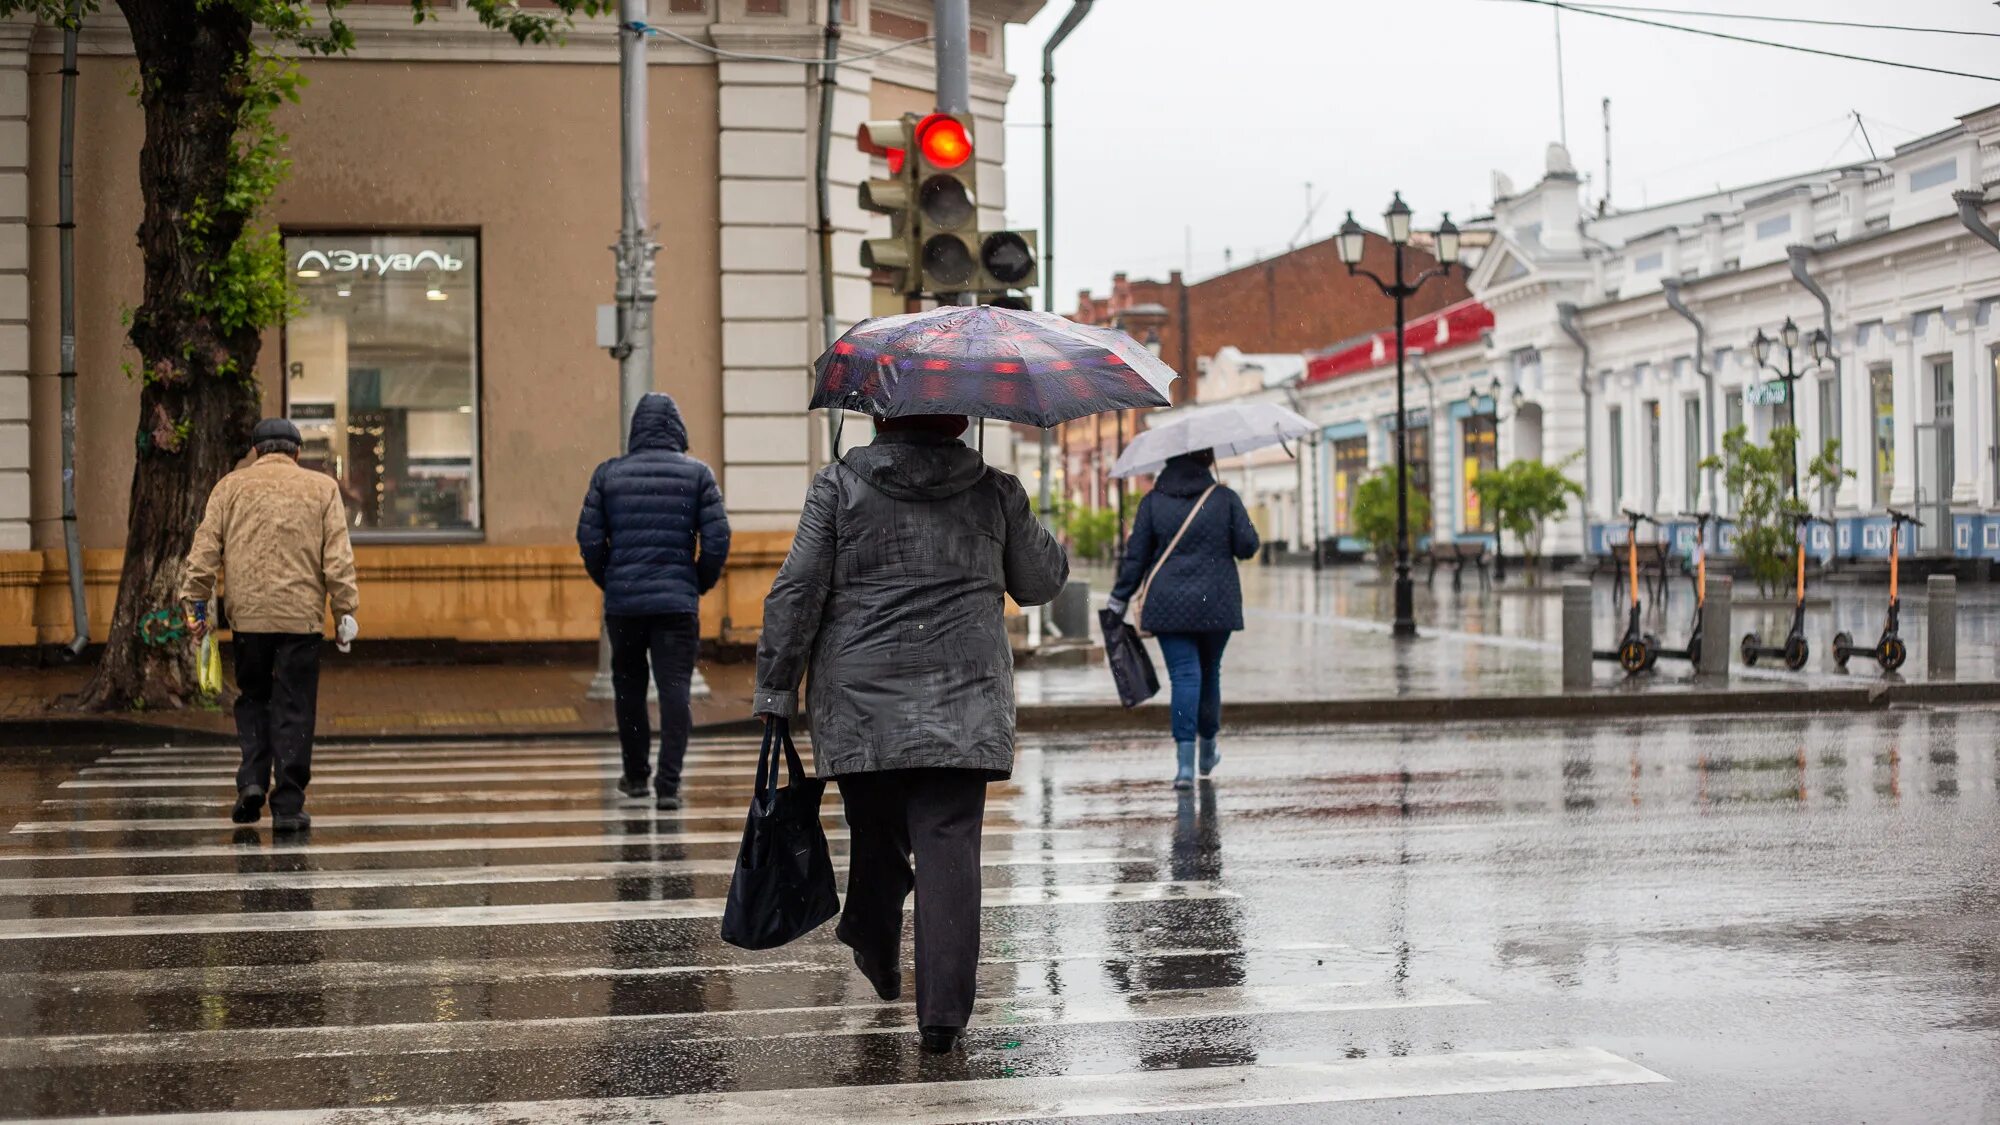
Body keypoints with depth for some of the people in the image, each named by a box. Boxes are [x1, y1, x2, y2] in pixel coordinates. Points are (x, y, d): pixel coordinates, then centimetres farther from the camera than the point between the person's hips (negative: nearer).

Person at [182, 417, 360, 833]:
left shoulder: (231, 486, 10)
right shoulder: (322, 488, 8)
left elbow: (205, 549, 3)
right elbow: (338, 558, 2)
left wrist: (197, 603, 6)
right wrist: (346, 611, 3)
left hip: (248, 613, 1)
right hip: (301, 615, -1)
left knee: (253, 698, 18)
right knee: (294, 710, 3)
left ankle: (252, 780, 0)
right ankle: (288, 806, 2)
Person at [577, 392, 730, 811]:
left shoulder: (609, 474, 3)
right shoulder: (697, 474, 1)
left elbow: (589, 538, 1)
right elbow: (717, 539, -4)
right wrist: (700, 585, 11)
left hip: (622, 603, 1)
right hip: (678, 601, -1)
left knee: (628, 687, 16)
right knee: (675, 689, -1)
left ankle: (636, 775, 27)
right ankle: (668, 785, -9)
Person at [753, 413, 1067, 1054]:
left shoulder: (839, 488, 1)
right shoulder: (996, 493, 5)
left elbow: (797, 597, -2)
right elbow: (1044, 581, 17)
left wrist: (775, 691, 4)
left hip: (860, 704, 1)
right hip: (964, 705, 0)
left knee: (876, 837, 17)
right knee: (949, 844, -4)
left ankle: (878, 964, 37)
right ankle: (943, 1013, -10)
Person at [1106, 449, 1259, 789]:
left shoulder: (1153, 502, 1)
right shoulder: (1225, 498, -1)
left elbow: (1135, 556, 0)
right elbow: (1247, 546, -3)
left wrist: (1119, 601, 6)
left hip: (1168, 605, 0)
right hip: (1216, 604, 1)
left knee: (1184, 675, -4)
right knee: (1210, 672, 17)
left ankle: (1185, 763, -17)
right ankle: (1208, 751, 33)